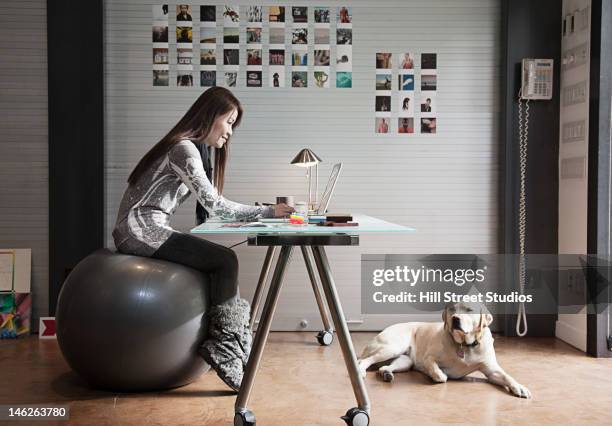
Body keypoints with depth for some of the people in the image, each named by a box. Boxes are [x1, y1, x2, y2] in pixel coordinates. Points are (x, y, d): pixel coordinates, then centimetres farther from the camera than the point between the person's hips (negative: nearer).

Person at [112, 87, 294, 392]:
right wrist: (269, 212, -15)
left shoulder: (189, 148, 17)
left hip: (142, 231, 9)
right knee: (225, 261, -14)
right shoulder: (184, 148, -13)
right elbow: (216, 206, -19)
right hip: (141, 229, -9)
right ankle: (224, 350, -9)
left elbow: (209, 207, 10)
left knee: (219, 262, 3)